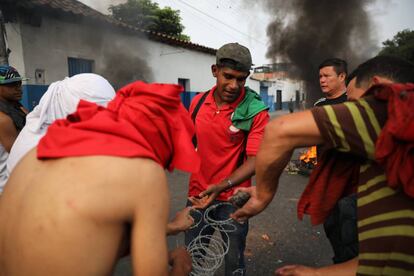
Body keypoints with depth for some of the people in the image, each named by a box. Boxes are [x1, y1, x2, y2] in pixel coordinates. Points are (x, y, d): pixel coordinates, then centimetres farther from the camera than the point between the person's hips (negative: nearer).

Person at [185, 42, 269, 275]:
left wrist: (221, 187, -32)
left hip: (233, 199, -3)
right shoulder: (198, 102, -3)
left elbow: (254, 161, -20)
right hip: (198, 194, 4)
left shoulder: (256, 111, -15)